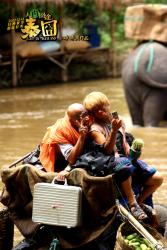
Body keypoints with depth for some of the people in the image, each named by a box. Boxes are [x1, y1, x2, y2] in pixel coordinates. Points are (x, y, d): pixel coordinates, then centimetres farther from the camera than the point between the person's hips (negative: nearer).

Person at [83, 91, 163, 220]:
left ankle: (139, 202, 10)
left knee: (157, 178, -10)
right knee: (124, 166, -43)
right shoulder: (95, 128, -3)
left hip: (128, 159, 6)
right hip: (112, 162, -6)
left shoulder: (118, 121, 17)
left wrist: (129, 150, 7)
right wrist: (114, 130, -29)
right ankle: (132, 204, -31)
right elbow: (107, 150, -17)